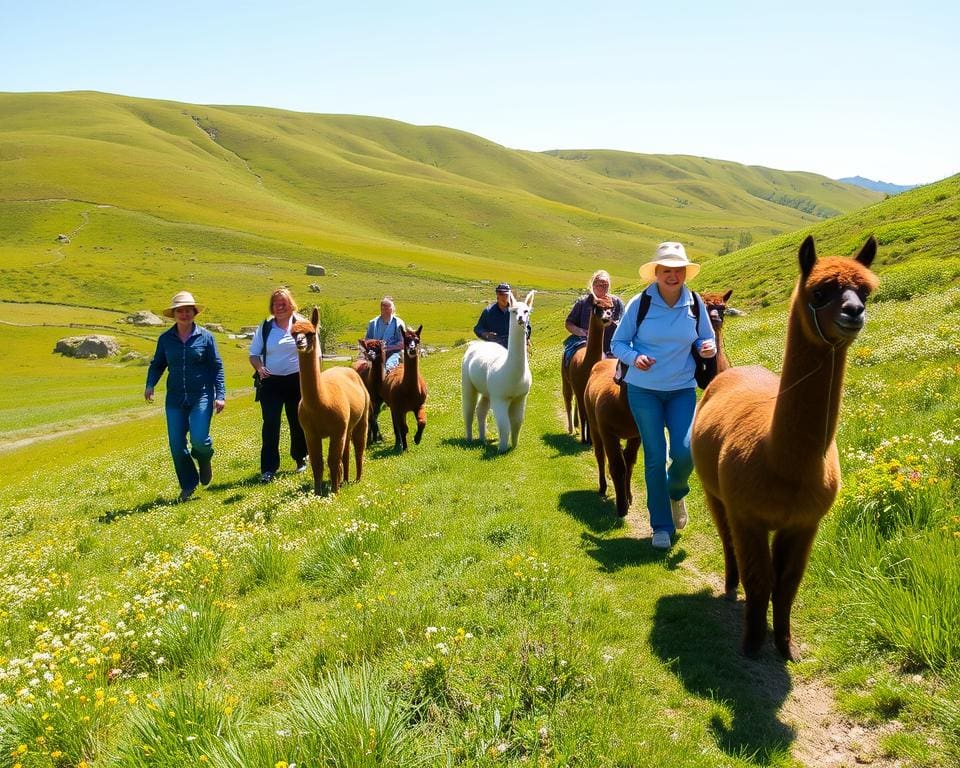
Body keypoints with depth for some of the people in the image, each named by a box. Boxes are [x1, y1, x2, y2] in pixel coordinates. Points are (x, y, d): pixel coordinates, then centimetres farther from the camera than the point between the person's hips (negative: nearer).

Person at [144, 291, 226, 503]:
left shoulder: (205, 337, -1)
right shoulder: (165, 339, 5)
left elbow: (217, 367, 1)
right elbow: (157, 364, 12)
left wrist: (220, 394, -6)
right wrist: (150, 384, -7)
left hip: (201, 396, -3)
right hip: (175, 398, 3)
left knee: (199, 439, -17)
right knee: (177, 446, 1)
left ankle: (204, 458, 21)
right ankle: (188, 485, 22)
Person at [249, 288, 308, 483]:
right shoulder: (264, 327, 4)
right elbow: (254, 354, 9)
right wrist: (259, 368, -11)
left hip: (297, 380, -1)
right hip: (271, 381, 1)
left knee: (298, 422, 12)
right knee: (270, 424, -5)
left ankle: (301, 458, 34)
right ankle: (268, 468, -1)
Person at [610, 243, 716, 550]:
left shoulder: (695, 303, -2)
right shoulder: (639, 303, -9)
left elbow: (706, 338, 10)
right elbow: (618, 343, -3)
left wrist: (709, 348, -14)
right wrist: (635, 357, -23)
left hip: (682, 389, 2)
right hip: (644, 390, -2)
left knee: (685, 452, -10)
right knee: (655, 458, 1)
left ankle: (676, 491, 28)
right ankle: (661, 526, 16)